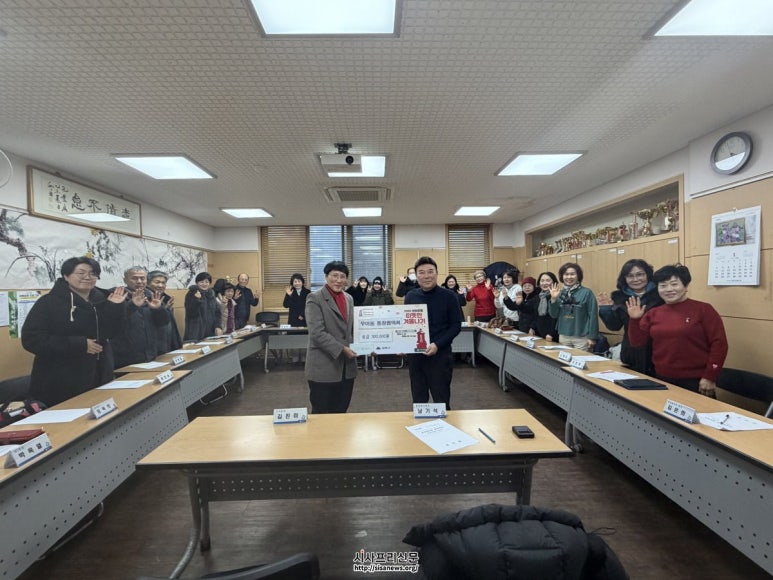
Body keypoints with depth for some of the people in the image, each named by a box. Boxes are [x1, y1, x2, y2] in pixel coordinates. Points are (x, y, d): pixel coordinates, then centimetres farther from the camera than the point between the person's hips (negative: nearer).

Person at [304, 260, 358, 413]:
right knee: (321, 414, 8)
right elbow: (317, 333, -17)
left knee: (341, 412, 16)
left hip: (346, 367, 6)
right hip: (324, 367, -6)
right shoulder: (315, 298, -9)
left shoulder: (349, 298, 12)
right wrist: (342, 349, -19)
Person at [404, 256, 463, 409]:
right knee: (418, 401, 15)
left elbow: (456, 326, -7)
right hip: (415, 354, 4)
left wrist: (437, 345, -18)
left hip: (440, 355, -3)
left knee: (441, 402, 8)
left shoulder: (449, 296, -6)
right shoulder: (410, 296, 4)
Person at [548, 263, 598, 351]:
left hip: (581, 337, -4)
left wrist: (592, 337, -10)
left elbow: (593, 315, -8)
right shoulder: (560, 293, 5)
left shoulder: (586, 292, -6)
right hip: (563, 336, 4)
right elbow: (554, 315, 4)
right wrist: (553, 299, -10)